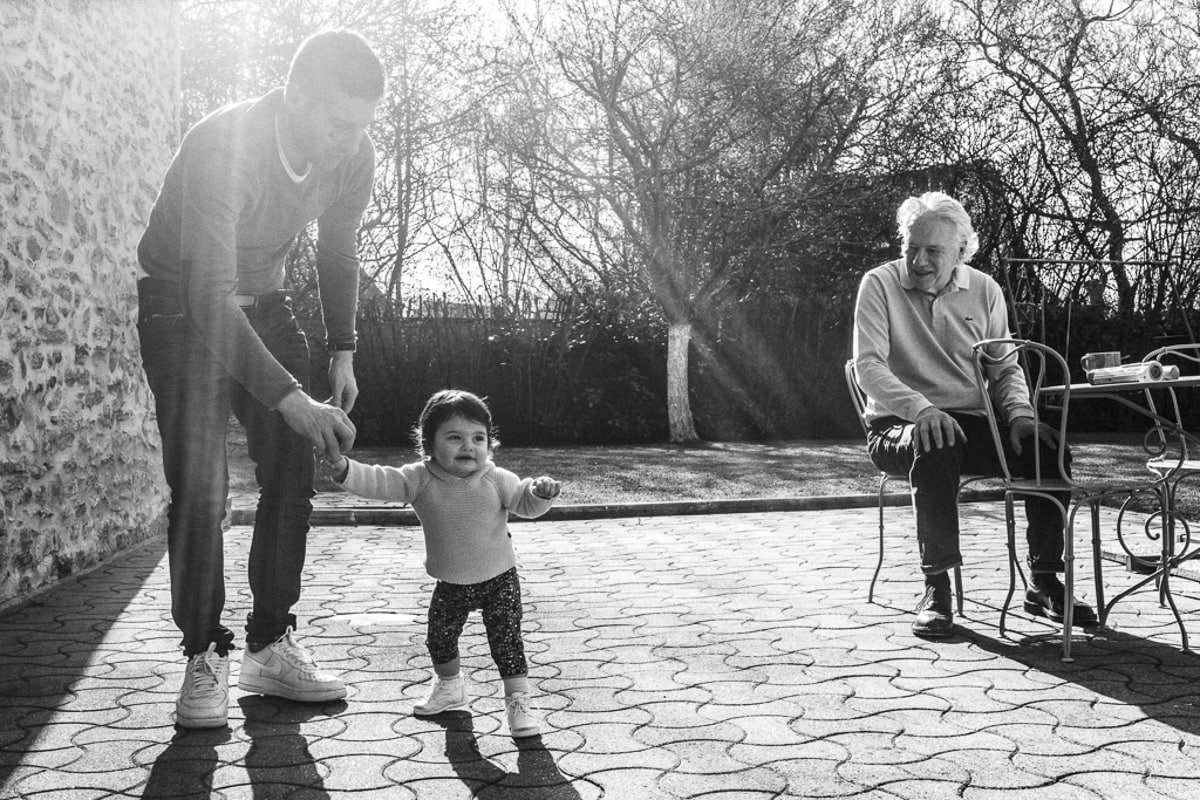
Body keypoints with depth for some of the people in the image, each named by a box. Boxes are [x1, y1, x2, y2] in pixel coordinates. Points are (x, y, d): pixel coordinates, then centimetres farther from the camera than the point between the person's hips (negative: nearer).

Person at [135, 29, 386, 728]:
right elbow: (209, 293, -38)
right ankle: (205, 658, -3)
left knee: (294, 472, -3)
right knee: (200, 484, -14)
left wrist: (343, 351, -4)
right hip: (183, 307, -5)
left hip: (265, 303, 5)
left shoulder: (354, 155, -14)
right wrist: (289, 396, -45)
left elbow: (338, 256, 5)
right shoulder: (221, 146, -33)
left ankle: (272, 644, 6)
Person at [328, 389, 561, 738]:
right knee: (439, 639, 16)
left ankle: (518, 701, 8)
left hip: (498, 578, -3)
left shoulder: (496, 480, -13)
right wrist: (344, 469, -39)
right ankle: (449, 686, 45)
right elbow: (380, 482, -22)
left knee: (506, 640, -7)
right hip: (450, 583, 3)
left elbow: (525, 504, -4)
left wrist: (540, 492, -27)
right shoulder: (420, 480, -14)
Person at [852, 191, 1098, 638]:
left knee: (1049, 447, -21)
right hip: (899, 426, -4)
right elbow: (868, 366, -14)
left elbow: (1006, 368, 11)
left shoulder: (984, 290, 10)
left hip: (974, 424, 4)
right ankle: (936, 587, -28)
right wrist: (920, 408, -31)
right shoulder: (880, 285, -3)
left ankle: (1044, 584, -8)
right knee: (936, 448, -39)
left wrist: (1019, 413, -11)